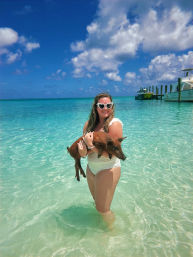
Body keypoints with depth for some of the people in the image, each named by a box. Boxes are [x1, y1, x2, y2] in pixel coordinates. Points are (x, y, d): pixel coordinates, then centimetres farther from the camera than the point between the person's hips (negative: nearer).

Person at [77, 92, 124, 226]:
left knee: (103, 209, 6)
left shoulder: (115, 123, -19)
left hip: (108, 169, -6)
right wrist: (82, 150, -23)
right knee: (97, 202, 27)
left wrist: (91, 146, -27)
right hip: (91, 168, 7)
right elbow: (82, 142, 0)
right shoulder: (89, 123, -1)